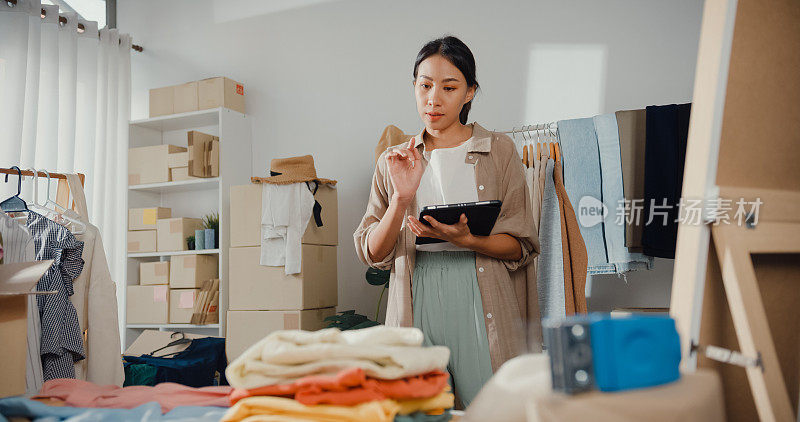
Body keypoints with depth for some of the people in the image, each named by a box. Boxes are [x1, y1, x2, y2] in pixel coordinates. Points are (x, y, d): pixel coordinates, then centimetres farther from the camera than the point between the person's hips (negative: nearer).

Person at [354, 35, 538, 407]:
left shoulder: (499, 150, 6)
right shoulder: (394, 161, 10)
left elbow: (521, 247, 2)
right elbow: (372, 253, 5)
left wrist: (465, 239, -16)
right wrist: (402, 197, -10)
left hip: (481, 301, -1)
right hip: (415, 303, 1)